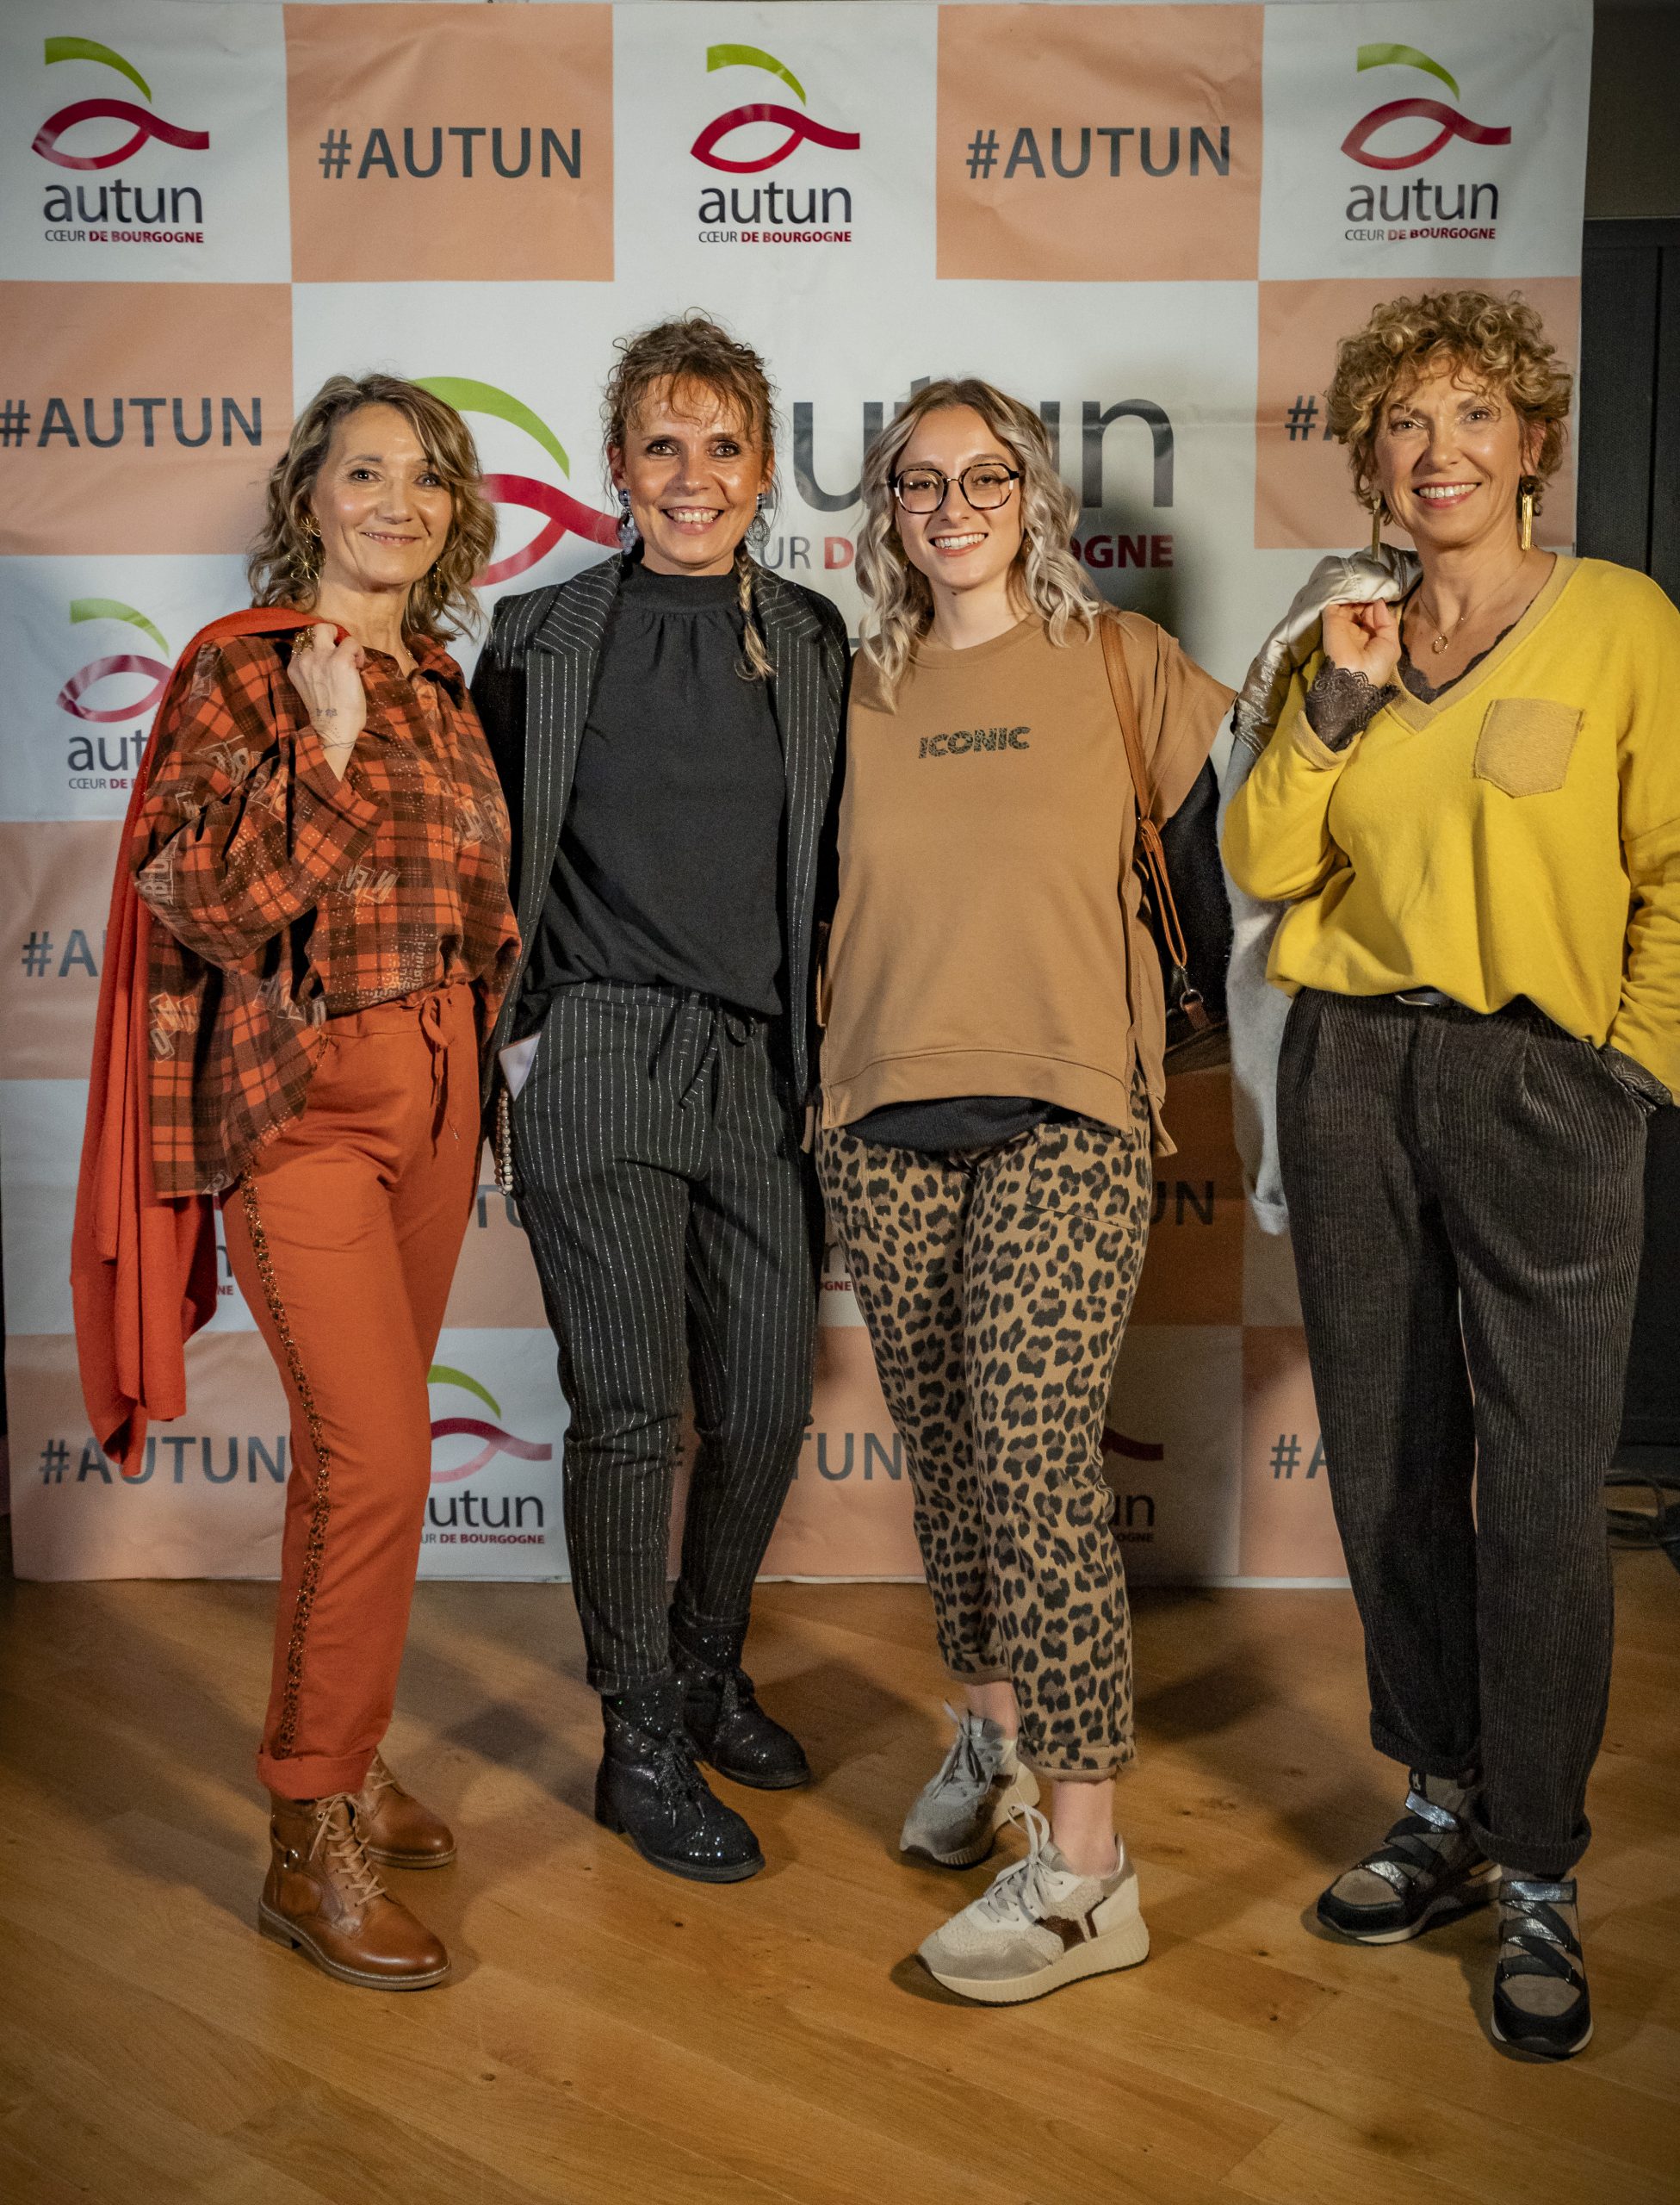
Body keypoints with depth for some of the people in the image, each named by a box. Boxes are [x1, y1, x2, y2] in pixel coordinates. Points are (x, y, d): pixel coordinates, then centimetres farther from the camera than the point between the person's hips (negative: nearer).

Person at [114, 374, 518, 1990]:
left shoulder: (441, 691, 14)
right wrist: (327, 751, -17)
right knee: (380, 1455, -11)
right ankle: (311, 1843, 3)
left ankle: (334, 1752, 29)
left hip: (433, 1095, 6)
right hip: (303, 1098, -6)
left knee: (356, 1441, 13)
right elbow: (203, 896, -14)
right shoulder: (242, 673, -5)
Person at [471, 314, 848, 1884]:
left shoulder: (815, 647, 11)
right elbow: (487, 860, 7)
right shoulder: (542, 637, 4)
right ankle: (643, 1746, 17)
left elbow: (831, 867, 13)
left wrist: (823, 1050, 7)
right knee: (627, 1408, 0)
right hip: (596, 1056, -3)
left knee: (767, 1400, 7)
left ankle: (707, 1672, 32)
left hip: (759, 1063, 3)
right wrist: (504, 1029, 0)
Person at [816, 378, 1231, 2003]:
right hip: (886, 1117, 4)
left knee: (1034, 1453, -11)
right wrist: (831, 1065, 12)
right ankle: (992, 1732, 33)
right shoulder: (859, 689, 13)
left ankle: (1086, 1868, -2)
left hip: (1066, 1111, -4)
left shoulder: (1118, 662, 5)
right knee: (941, 1448, 11)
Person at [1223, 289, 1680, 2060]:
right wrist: (1332, 705, -7)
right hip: (1351, 1068, 4)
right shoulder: (1346, 637, 11)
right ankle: (1445, 1812, 28)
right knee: (1386, 1466, 10)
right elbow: (1264, 864, 5)